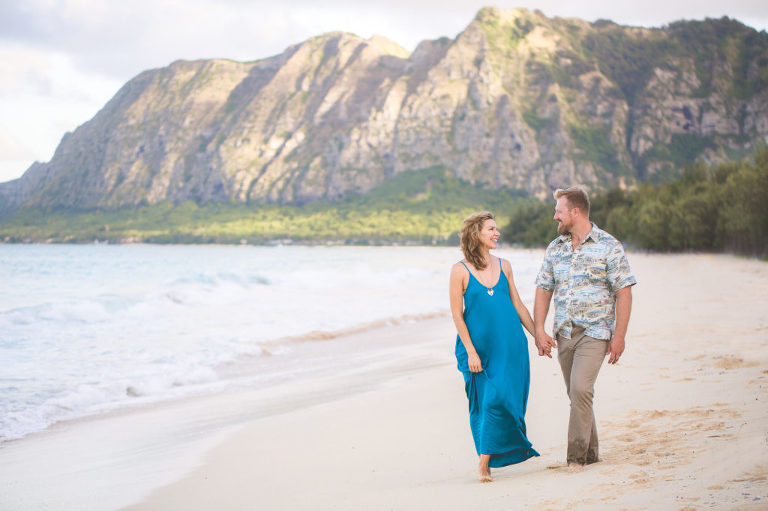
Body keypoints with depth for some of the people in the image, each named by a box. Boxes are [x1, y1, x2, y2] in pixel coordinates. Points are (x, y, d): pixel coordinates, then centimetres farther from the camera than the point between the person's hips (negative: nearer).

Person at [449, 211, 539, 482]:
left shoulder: (504, 266, 8)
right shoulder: (460, 270, -5)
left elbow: (518, 305, 15)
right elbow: (457, 314, -5)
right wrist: (470, 352, -10)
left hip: (509, 346, 3)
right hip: (478, 346, -3)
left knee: (500, 401, -4)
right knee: (482, 404, 1)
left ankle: (485, 460, 3)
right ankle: (486, 462, 12)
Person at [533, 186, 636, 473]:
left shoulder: (608, 246, -4)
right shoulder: (555, 248, 10)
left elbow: (623, 292, -5)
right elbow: (543, 290, 13)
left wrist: (619, 336, -11)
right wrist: (539, 331, 3)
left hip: (595, 333, -5)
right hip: (563, 333, 5)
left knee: (581, 389, -18)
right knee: (576, 394, 8)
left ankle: (577, 456, -12)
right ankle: (591, 452, 21)